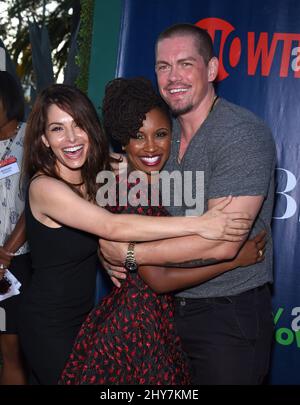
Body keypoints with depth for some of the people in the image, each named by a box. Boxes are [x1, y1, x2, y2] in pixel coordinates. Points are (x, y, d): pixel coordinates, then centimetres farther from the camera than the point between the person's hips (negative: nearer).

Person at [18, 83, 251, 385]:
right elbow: (112, 226, -34)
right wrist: (198, 224, -36)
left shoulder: (91, 178, 0)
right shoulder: (44, 187, -24)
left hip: (82, 312, 7)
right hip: (49, 326, -7)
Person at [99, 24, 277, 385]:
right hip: (171, 308, 7)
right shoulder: (165, 132, 4)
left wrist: (130, 253, -20)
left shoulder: (243, 134, -20)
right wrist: (110, 251, -7)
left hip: (230, 317, -7)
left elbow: (221, 243, -28)